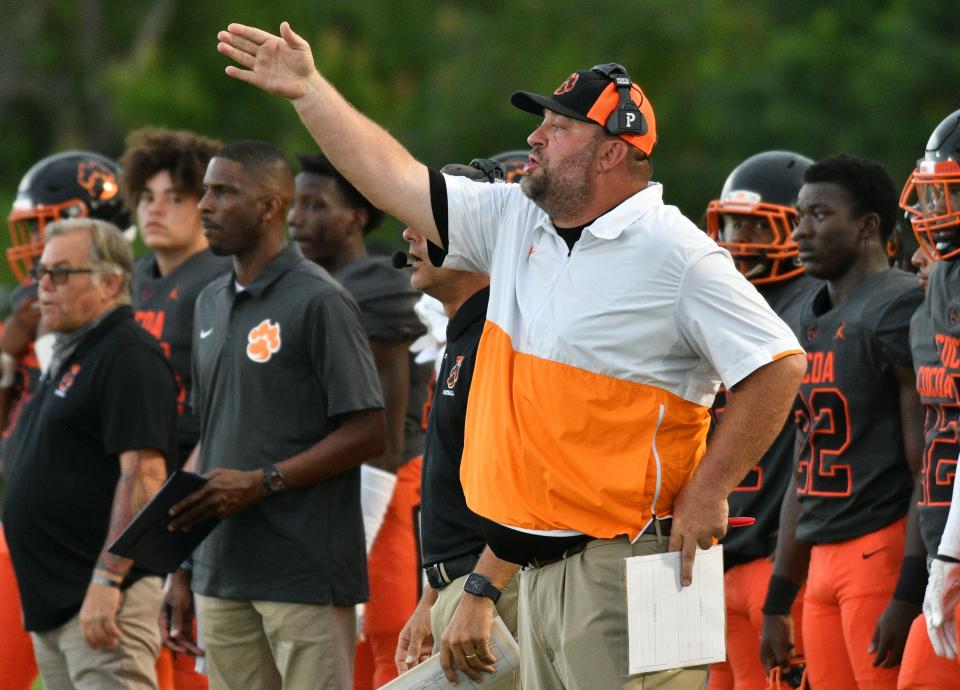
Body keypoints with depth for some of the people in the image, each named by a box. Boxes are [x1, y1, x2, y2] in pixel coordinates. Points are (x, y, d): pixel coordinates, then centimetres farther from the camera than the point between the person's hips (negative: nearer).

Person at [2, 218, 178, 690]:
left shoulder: (128, 357, -12)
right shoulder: (69, 357, 20)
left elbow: (144, 474, -20)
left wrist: (106, 581, -25)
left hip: (102, 600, -10)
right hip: (50, 598, 10)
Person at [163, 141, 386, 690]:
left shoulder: (318, 302, -7)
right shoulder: (212, 304, 17)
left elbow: (367, 435, -11)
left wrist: (261, 483, -18)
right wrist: (182, 569, 17)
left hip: (306, 578, -7)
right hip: (222, 574, 7)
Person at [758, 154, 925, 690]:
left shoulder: (901, 310, -10)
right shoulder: (811, 321, 18)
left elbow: (931, 468, -15)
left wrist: (908, 596, -20)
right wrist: (778, 603, 21)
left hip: (884, 554, -9)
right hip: (825, 563, 9)